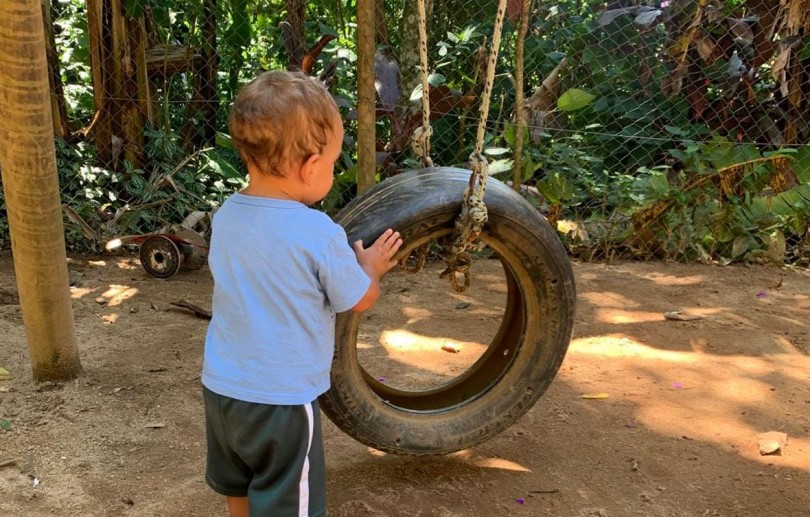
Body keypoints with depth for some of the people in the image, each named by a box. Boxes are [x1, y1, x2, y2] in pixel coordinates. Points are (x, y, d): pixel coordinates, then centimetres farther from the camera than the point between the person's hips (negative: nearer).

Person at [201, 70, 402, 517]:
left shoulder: (226, 216, -3)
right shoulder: (318, 233, -23)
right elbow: (360, 299, -8)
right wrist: (370, 266, 13)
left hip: (220, 386, 7)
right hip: (280, 398, -6)